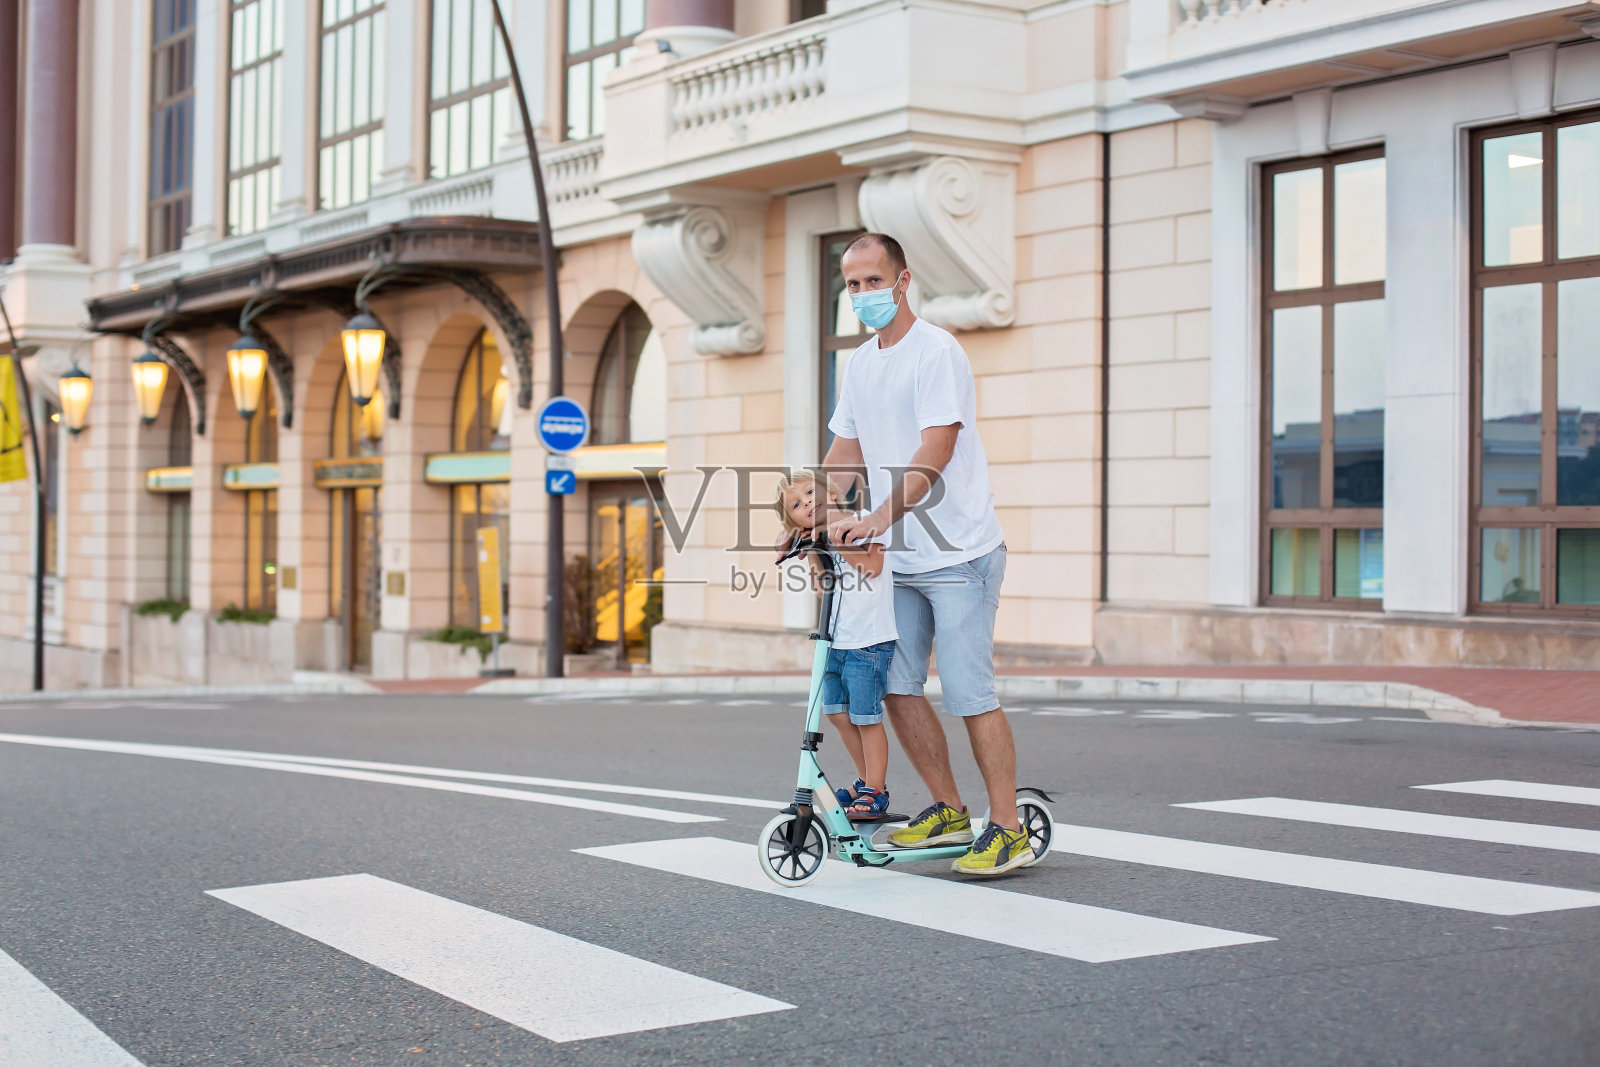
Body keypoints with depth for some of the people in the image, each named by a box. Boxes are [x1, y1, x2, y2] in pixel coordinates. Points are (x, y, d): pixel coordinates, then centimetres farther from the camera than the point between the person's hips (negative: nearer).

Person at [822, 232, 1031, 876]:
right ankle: (948, 811, 21)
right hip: (898, 558, 8)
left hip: (958, 554, -8)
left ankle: (1008, 831, 0)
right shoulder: (858, 363, 13)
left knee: (970, 694, -9)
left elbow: (933, 457, -22)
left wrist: (875, 520, -31)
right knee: (896, 686, 6)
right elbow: (845, 453, 21)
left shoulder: (936, 352, -12)